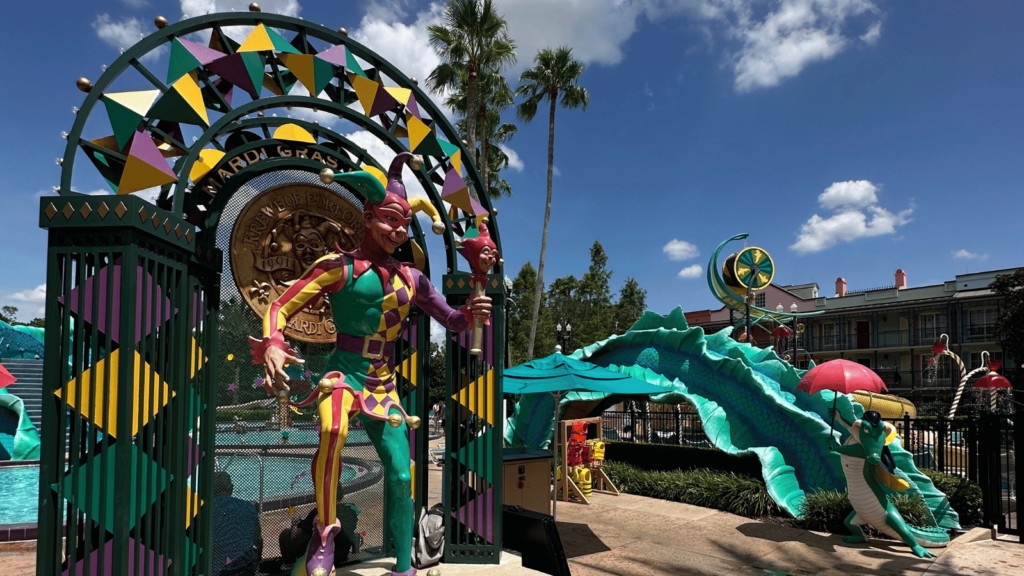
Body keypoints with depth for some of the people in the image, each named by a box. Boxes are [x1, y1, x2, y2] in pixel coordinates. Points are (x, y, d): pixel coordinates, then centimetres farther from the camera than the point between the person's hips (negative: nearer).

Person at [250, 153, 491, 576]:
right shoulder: (340, 267, -6)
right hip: (344, 371, -5)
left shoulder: (411, 279, 8)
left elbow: (452, 322, 12)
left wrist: (470, 313, -12)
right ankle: (325, 532, -14)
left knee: (401, 475, 2)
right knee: (333, 431, -37)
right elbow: (280, 308, -9)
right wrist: (272, 346, -29)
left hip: (384, 383, 5)